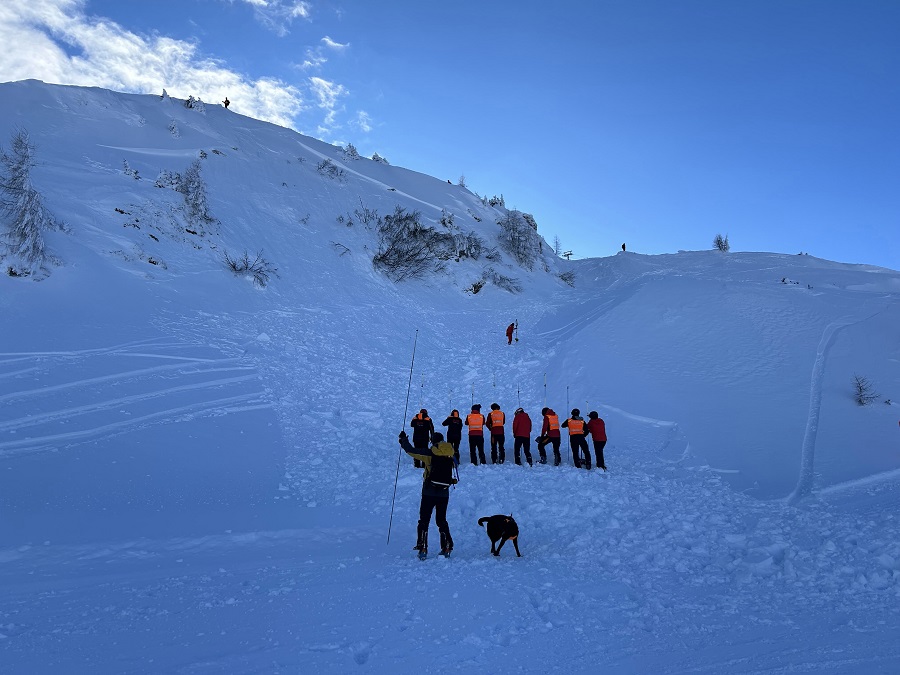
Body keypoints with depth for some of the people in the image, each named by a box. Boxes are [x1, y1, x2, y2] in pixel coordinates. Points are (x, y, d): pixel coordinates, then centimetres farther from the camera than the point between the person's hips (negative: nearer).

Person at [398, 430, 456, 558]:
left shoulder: (430, 453, -9)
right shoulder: (450, 455, 4)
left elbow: (411, 451, -5)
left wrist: (403, 440, 12)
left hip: (429, 492, -4)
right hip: (444, 493, 4)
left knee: (424, 520, 5)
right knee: (441, 520, 16)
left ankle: (422, 547, -1)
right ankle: (446, 547, 12)